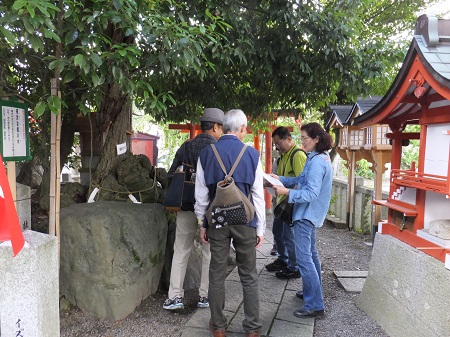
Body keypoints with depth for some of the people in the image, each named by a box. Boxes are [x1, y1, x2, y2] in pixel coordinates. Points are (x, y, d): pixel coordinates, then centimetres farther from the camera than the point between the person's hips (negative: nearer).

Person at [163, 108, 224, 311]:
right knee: (209, 253, 11)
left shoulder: (185, 147, 3)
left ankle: (175, 296, 11)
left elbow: (171, 176, 5)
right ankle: (205, 296, 18)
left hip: (186, 207, 3)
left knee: (180, 252, 12)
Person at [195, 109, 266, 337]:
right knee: (249, 277, 10)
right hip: (245, 221, -1)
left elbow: (201, 193, 2)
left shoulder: (206, 153, 0)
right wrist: (260, 228, 4)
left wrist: (202, 224, 11)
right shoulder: (251, 154, -5)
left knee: (217, 275, 11)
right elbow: (258, 195, -3)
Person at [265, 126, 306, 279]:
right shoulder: (284, 155, 13)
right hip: (282, 201, 10)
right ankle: (283, 260, 37)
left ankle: (294, 268, 16)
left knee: (288, 235, 0)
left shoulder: (298, 155, -17)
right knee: (277, 231, 20)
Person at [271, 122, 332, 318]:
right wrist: (280, 179, 4)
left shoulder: (317, 162, -21)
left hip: (307, 214, -11)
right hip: (311, 214, 11)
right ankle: (313, 292, 37)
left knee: (304, 258, -9)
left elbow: (311, 193, -26)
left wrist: (287, 192, -31)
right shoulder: (320, 158, 11)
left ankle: (315, 305, -2)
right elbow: (302, 180, 13)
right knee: (310, 253, 21)